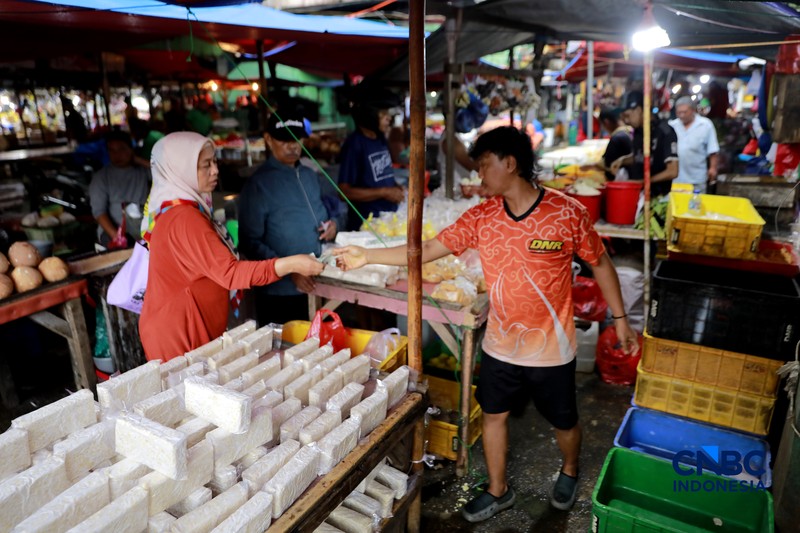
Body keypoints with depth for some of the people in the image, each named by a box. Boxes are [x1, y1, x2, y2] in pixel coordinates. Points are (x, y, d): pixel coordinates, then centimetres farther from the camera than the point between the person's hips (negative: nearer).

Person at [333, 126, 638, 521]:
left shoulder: (566, 212, -15)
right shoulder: (481, 217, -7)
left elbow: (600, 263, -3)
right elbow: (429, 249, -8)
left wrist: (619, 319, 0)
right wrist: (367, 256, -14)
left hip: (551, 348, -3)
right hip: (499, 345, 3)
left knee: (563, 421, 17)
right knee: (494, 415, 17)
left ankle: (569, 471, 51)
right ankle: (498, 490, 41)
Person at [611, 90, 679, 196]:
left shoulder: (665, 132, -15)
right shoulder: (637, 131, 5)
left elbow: (672, 172, -18)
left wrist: (643, 182, -21)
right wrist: (623, 161, 3)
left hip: (658, 195, -6)